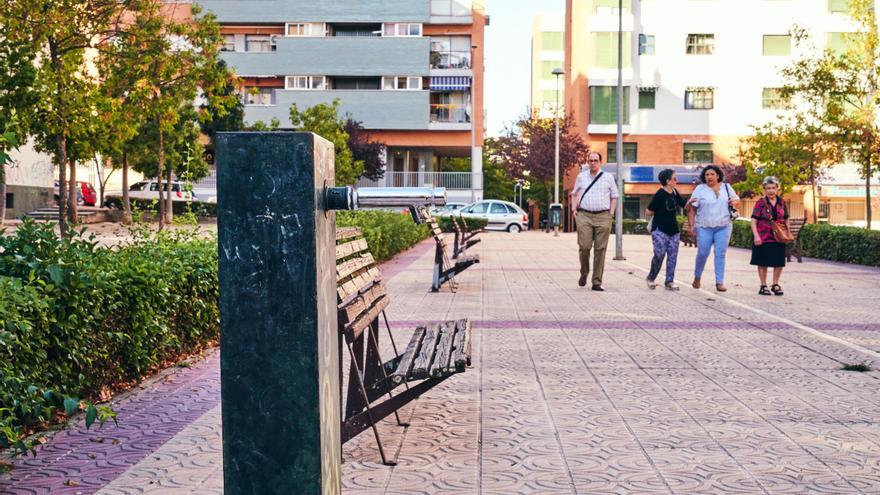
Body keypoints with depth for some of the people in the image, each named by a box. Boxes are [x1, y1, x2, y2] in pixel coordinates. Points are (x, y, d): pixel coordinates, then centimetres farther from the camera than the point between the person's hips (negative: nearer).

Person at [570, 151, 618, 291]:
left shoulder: (608, 177, 10)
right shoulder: (581, 177, 12)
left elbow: (614, 196, 14)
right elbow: (574, 194, 22)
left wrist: (611, 213, 3)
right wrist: (574, 209, 9)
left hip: (603, 216, 0)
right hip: (584, 216, 0)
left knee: (600, 250, -1)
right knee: (584, 247, -11)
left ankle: (597, 282, 4)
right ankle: (584, 273, 16)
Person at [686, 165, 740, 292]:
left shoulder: (726, 187, 10)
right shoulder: (700, 189, 1)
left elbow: (736, 200, 20)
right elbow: (692, 208, -2)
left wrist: (735, 201, -5)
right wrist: (691, 225, -8)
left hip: (723, 227, 2)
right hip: (704, 227, -2)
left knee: (721, 254, -2)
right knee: (702, 253, -1)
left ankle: (719, 282, 2)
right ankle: (697, 277, 22)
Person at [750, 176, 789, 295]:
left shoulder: (782, 202, 6)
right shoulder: (760, 203, -6)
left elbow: (786, 219, 17)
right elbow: (754, 220, -8)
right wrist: (756, 235, -17)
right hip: (763, 238, -3)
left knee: (779, 262, 7)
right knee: (763, 263, 5)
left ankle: (775, 284, 24)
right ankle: (763, 286, 17)